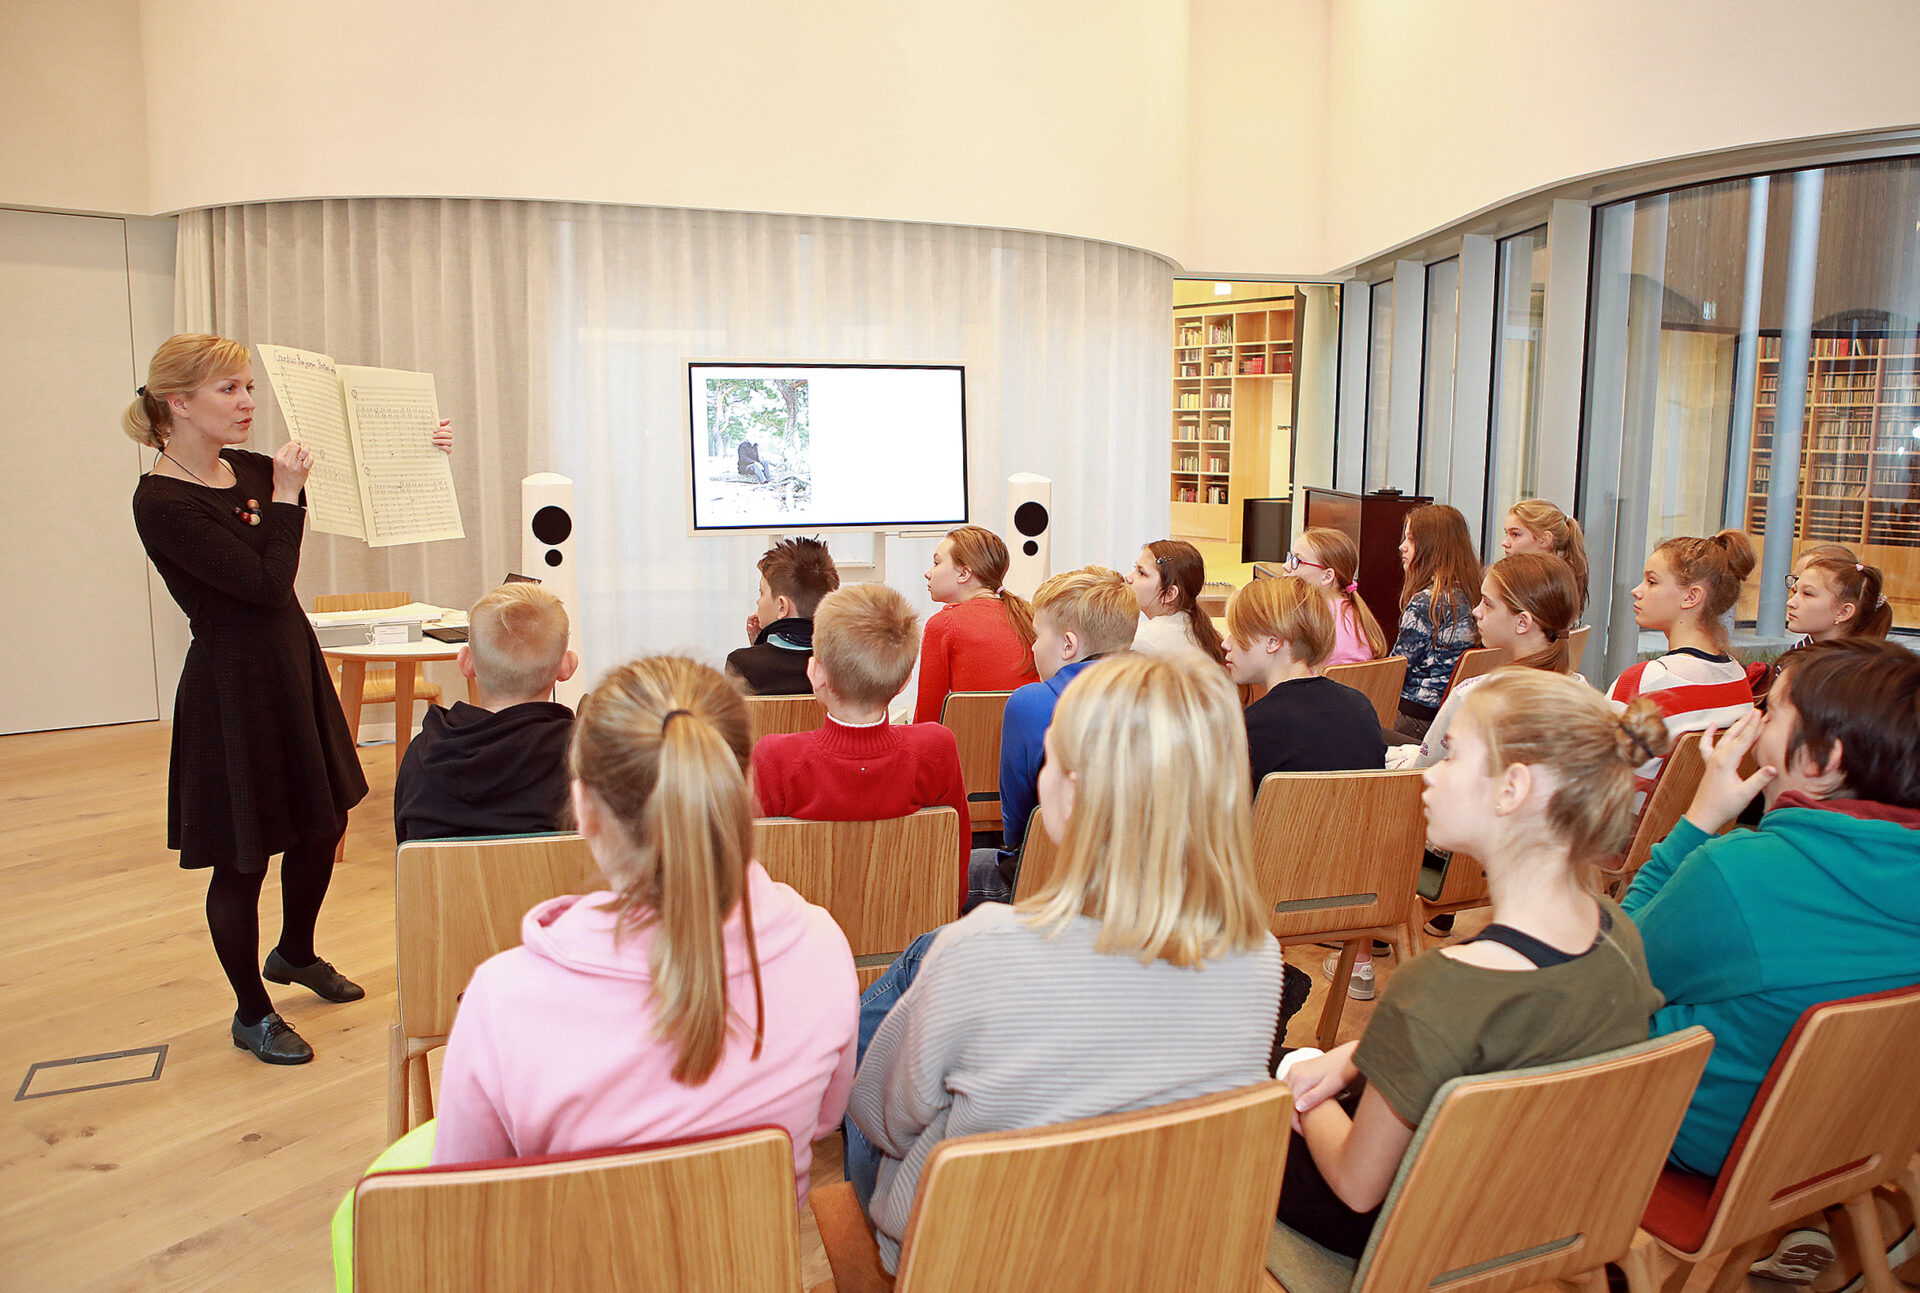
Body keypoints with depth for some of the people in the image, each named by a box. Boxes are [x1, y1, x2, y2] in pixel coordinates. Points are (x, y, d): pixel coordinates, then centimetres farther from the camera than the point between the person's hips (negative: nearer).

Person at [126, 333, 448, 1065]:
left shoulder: (249, 470, 2)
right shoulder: (161, 504, -20)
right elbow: (268, 583, -24)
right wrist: (285, 495, -19)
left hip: (292, 665, 8)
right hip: (233, 686, -8)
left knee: (323, 822, 20)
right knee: (243, 857, 6)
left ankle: (296, 955, 46)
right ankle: (252, 1013, 27)